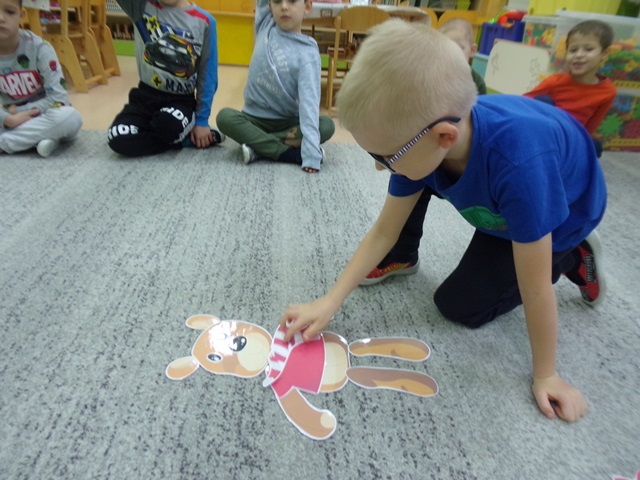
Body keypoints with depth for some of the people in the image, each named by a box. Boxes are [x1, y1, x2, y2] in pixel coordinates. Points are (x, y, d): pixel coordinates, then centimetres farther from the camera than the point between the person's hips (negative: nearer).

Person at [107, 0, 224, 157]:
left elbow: (208, 78, -3)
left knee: (168, 123, -36)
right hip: (146, 94, 3)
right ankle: (188, 139, -7)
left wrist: (202, 121, -7)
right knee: (120, 140, -21)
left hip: (182, 100, -2)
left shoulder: (204, 21, -3)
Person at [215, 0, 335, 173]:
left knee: (327, 125, -25)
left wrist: (311, 155, -34)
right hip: (255, 117, 2)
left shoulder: (308, 53, -12)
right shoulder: (265, 26, 1)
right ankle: (292, 154, -27)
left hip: (289, 122, -2)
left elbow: (310, 102, -24)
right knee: (224, 116, -25)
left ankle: (259, 148, -23)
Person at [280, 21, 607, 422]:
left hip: (560, 215, -5)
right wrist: (329, 304, -25)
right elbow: (382, 232, -20)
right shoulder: (423, 136, -27)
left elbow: (536, 290, -33)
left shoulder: (518, 165, -45)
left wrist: (545, 375, -18)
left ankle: (570, 258, 9)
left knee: (459, 306, -4)